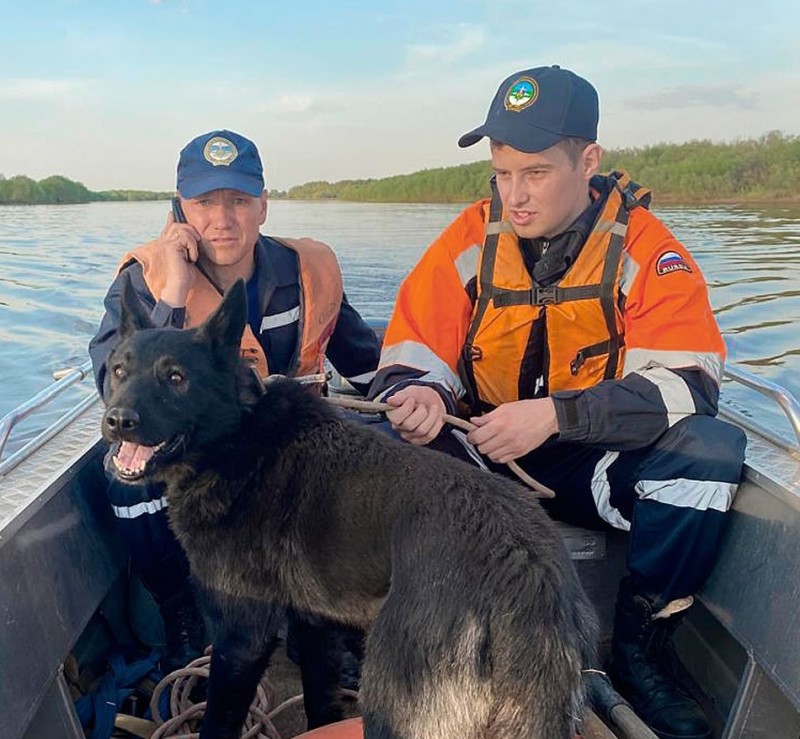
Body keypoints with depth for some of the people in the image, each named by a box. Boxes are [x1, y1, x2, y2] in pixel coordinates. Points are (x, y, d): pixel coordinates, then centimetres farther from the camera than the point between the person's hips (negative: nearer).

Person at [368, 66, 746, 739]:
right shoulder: (471, 239, -2)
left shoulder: (644, 247, -7)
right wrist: (419, 394, -27)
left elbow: (685, 382, -17)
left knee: (711, 449, -27)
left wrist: (556, 414, -31)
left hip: (597, 463, 0)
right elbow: (411, 351, -2)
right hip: (481, 457, 1)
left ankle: (638, 652, -6)